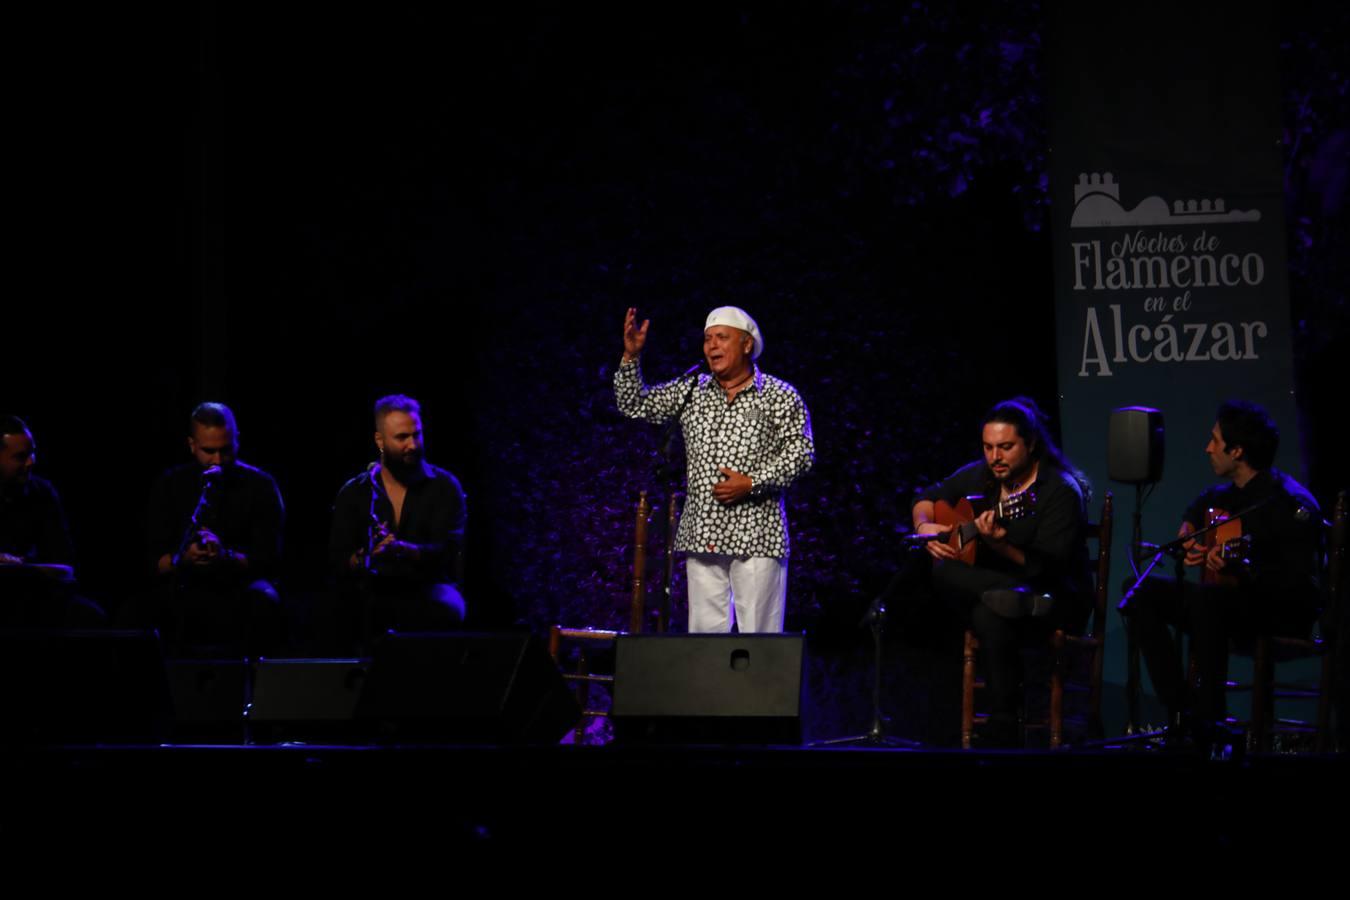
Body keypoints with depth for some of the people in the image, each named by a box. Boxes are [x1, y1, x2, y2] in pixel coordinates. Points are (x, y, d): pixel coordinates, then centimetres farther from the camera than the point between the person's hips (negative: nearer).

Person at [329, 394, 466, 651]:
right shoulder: (353, 493, 9)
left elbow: (449, 550, -9)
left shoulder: (444, 486, 5)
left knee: (445, 609, -36)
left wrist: (403, 550, -30)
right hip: (375, 592, 0)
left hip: (429, 592, 0)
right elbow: (339, 559, -1)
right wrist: (367, 556, -26)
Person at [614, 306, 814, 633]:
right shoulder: (691, 391, 13)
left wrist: (752, 483, -14)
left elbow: (801, 453, -4)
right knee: (704, 630, 3)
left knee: (759, 631, -6)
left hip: (756, 535, -4)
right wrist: (631, 357, -2)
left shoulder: (780, 397, 1)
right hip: (702, 536, 4)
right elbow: (634, 406, 13)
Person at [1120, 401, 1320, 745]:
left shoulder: (1290, 504, -20)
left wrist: (1242, 569, -38)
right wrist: (1187, 539, 8)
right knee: (1142, 594, -3)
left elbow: (1299, 582, -26)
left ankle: (1209, 721, -29)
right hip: (1232, 598, 9)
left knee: (1205, 599, -36)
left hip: (1285, 613, -9)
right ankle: (1179, 710, -8)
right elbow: (1193, 513, 30)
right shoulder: (1222, 494, 7)